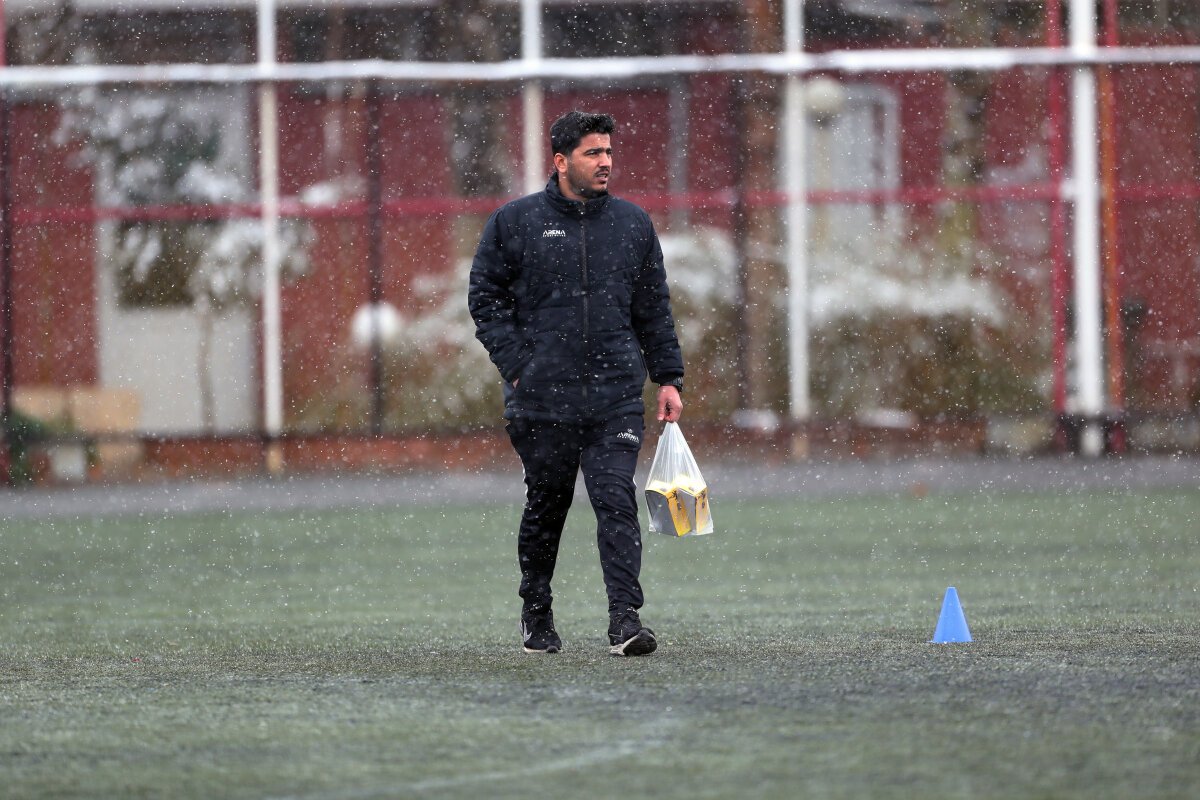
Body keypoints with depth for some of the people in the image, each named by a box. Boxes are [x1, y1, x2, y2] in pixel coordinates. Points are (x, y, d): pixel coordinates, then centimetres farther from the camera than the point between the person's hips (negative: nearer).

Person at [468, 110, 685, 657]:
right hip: (542, 398, -1)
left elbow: (654, 309, 16)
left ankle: (625, 618, -16)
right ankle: (536, 614, 26)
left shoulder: (633, 223, 10)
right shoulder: (515, 222, 2)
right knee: (545, 506, 9)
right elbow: (484, 296, 4)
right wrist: (516, 364, -5)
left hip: (617, 398, 1)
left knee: (616, 500, -11)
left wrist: (668, 377, 11)